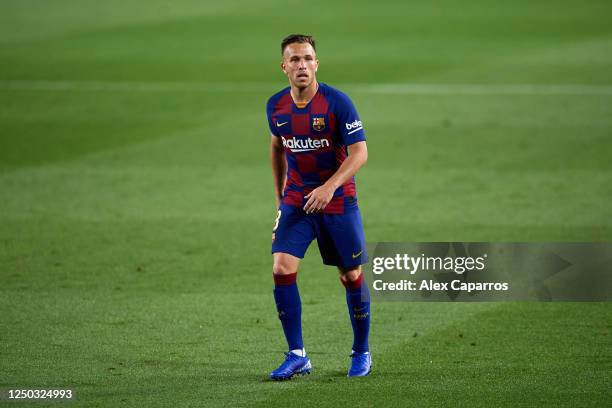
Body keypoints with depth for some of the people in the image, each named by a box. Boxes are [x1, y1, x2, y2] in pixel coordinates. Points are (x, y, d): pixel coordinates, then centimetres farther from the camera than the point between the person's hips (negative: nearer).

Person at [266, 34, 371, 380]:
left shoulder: (337, 102, -15)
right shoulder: (276, 106, -1)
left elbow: (360, 153, -17)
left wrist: (329, 187, -30)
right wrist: (280, 193, 19)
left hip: (338, 200, -3)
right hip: (296, 202, 3)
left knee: (352, 276, 5)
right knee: (282, 270, -13)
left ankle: (362, 353, 24)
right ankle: (297, 356, -4)